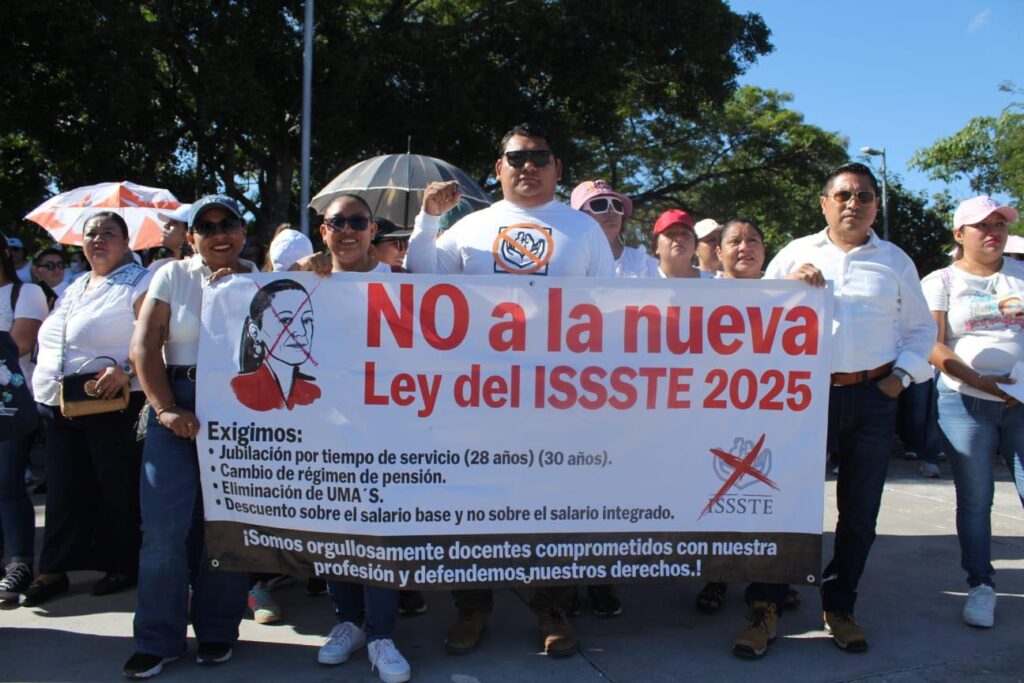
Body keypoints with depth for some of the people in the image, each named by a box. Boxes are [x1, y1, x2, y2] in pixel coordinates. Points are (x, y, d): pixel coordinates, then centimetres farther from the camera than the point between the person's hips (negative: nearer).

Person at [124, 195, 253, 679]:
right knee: (165, 522, -3)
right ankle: (158, 640, 10)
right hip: (179, 405, 0)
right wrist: (166, 409, -11)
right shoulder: (172, 276, 6)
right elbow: (144, 346, -2)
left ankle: (218, 631, 18)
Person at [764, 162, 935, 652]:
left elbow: (920, 328, 15)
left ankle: (839, 606, 22)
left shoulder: (895, 261, 12)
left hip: (872, 397, 2)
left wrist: (902, 375, 1)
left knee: (860, 509, 7)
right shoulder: (796, 254, 9)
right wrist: (788, 284, -10)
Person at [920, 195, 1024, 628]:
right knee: (974, 499, 4)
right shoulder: (940, 282, 4)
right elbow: (933, 346, -5)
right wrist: (981, 381, -16)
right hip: (966, 404, -1)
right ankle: (981, 585, 15)